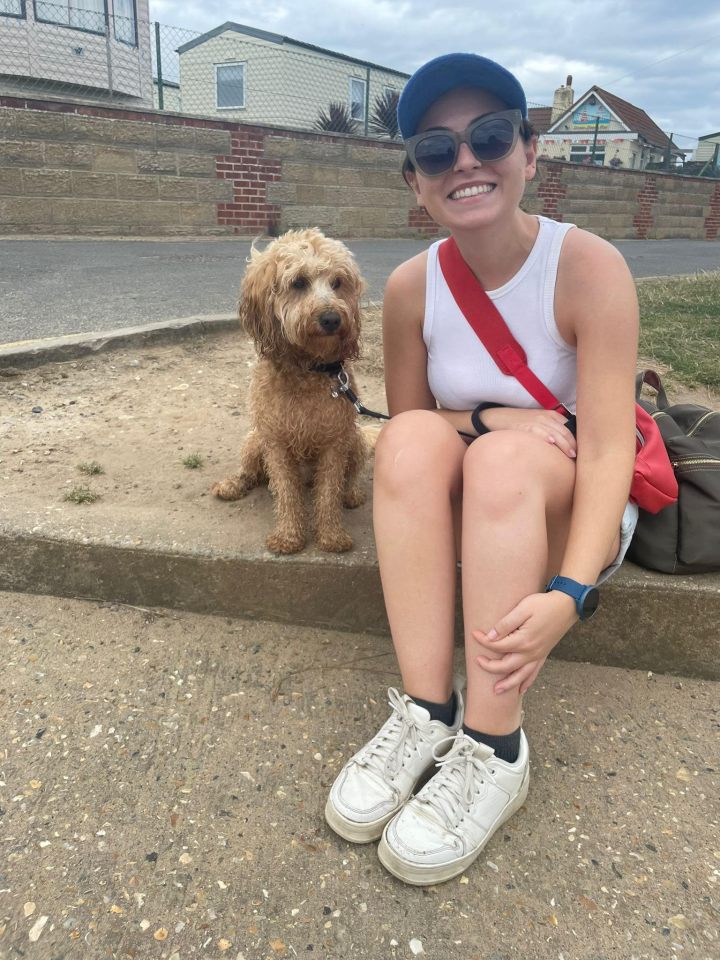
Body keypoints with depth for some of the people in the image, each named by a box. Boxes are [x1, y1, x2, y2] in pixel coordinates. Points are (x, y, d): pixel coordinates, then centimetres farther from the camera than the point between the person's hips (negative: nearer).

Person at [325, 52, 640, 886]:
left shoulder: (587, 267, -16)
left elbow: (606, 445, -23)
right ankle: (426, 712, -26)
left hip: (567, 507, -2)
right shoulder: (411, 287, -7)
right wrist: (492, 418, -19)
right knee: (411, 438, -26)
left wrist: (568, 592, -37)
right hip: (462, 510, 3)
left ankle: (494, 748, -27)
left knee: (508, 457, -33)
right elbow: (404, 426, 1)